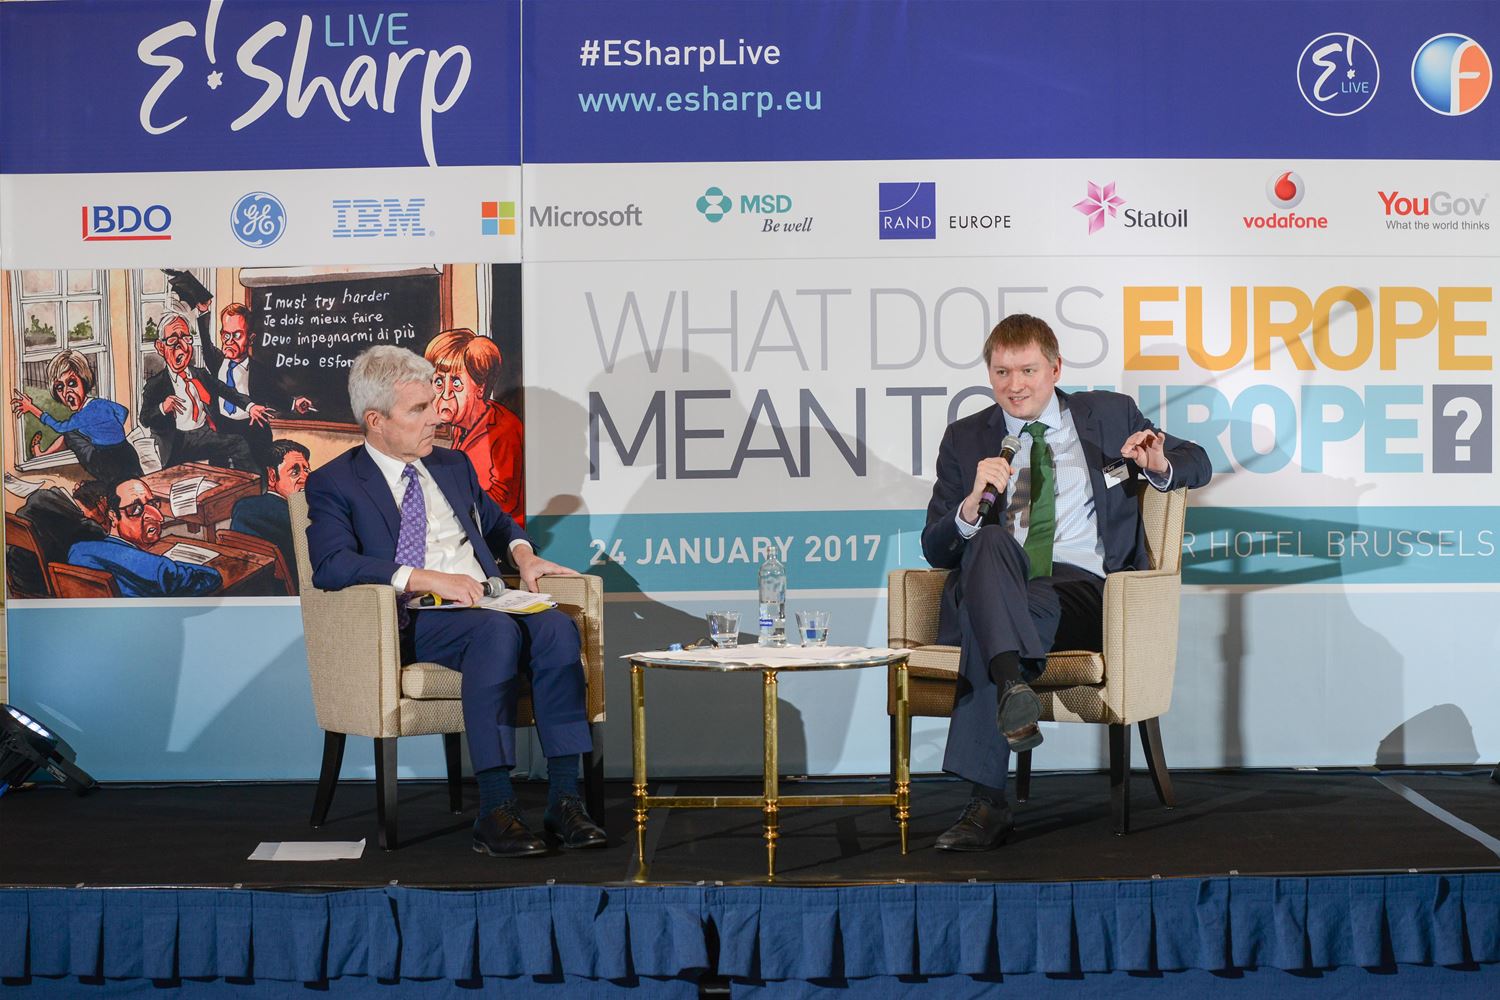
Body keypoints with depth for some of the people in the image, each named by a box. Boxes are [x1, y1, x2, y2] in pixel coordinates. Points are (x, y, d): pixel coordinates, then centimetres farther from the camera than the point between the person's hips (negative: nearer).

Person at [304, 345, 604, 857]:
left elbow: (496, 521, 38)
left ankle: (564, 800, -29)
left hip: (486, 605, 5)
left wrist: (522, 552, 13)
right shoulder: (333, 483, 4)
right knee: (498, 630, -36)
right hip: (412, 623, -5)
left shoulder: (454, 465, 23)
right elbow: (331, 565, -13)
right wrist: (427, 579, -22)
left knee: (556, 625, -28)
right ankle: (495, 810, -37)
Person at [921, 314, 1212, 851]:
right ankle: (1013, 685, -54)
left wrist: (1160, 466, -2)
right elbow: (936, 550, 10)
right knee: (990, 540, -35)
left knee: (986, 622, -33)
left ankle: (987, 802, -40)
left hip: (1082, 590, -1)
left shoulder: (1109, 414, 18)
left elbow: (1198, 464, 23)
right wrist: (973, 500, -13)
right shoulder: (965, 439, 17)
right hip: (987, 591, 1)